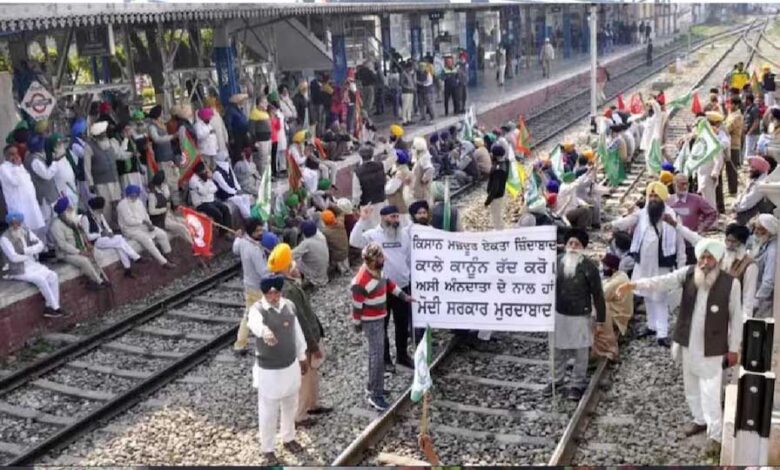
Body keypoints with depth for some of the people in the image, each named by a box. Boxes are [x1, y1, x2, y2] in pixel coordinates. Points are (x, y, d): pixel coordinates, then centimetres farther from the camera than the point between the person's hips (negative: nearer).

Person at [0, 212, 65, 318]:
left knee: (53, 276, -15)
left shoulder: (26, 232, 5)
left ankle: (50, 307, -12)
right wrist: (30, 255, -8)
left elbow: (40, 245, -2)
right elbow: (14, 257, -21)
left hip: (33, 265, 7)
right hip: (18, 270, -6)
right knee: (41, 279, -28)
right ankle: (55, 307, -16)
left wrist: (26, 251, -18)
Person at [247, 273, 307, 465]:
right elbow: (255, 323, -48)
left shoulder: (289, 305, -5)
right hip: (268, 370, -5)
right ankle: (267, 449, 30)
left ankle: (288, 438, 47)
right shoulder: (257, 309, -23)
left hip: (291, 366, 5)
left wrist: (302, 357, 16)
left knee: (290, 406, 23)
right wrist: (265, 332, -71)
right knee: (268, 412, 10)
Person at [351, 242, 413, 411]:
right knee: (377, 356, -7)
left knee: (376, 353, 19)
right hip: (371, 322, -9)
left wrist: (403, 296, 16)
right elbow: (357, 305, -20)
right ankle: (376, 396, 0)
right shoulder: (361, 281, -29)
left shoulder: (378, 270, -3)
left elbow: (388, 282, 15)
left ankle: (373, 387, 33)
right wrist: (357, 324, -10)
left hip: (380, 318, 9)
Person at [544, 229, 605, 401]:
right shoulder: (557, 261, -3)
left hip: (580, 315, -4)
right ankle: (556, 379, 33)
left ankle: (577, 384, 22)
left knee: (580, 352, 8)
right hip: (559, 313, 4)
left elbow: (597, 293, -9)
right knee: (558, 349, 17)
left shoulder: (589, 266, -14)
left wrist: (601, 316, -8)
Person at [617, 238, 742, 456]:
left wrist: (734, 348, -4)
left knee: (710, 392, -2)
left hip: (712, 348, -4)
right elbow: (663, 281, -20)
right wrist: (635, 284, -37)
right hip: (688, 343, 5)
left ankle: (715, 434, 13)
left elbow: (736, 317, -8)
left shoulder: (731, 283, -15)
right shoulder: (688, 273, -7)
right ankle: (700, 420, 41)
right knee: (691, 387, 20)